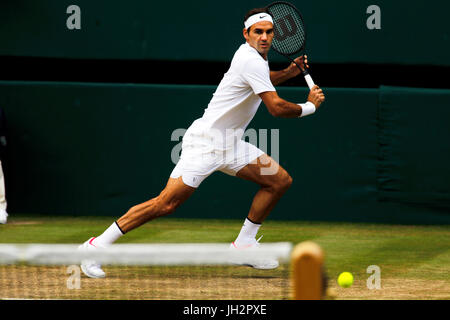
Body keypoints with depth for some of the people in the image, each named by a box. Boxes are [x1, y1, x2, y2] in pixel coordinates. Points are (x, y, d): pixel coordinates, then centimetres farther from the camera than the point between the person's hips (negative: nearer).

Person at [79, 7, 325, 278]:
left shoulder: (255, 57, 11)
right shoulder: (251, 61, -19)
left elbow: (261, 82, 37)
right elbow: (276, 108, -22)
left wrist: (289, 73, 19)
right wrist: (309, 106, -6)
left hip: (230, 144, 10)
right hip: (206, 141, -10)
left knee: (281, 181, 3)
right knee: (166, 203, -16)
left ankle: (244, 245, 13)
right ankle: (96, 246, -10)